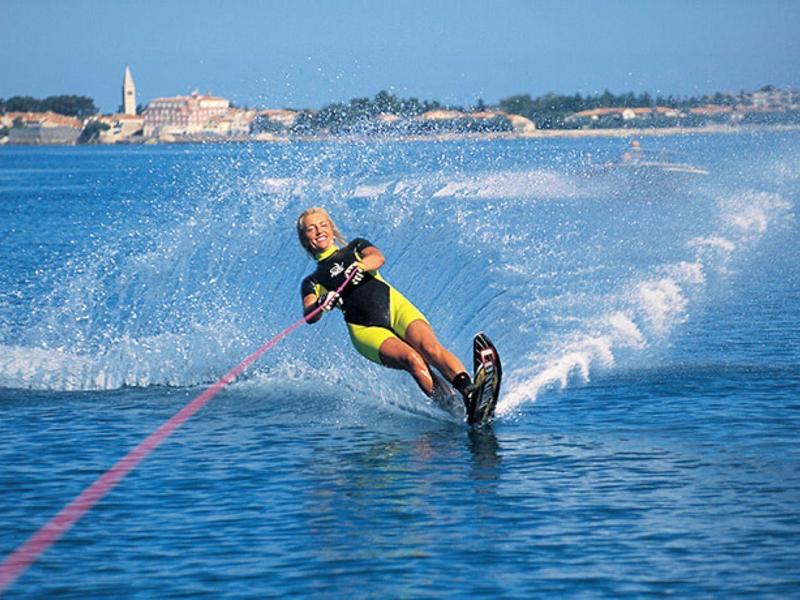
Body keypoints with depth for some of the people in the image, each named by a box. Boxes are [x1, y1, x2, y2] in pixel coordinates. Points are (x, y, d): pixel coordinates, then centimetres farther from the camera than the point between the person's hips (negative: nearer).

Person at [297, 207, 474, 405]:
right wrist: (319, 305, -28)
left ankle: (470, 393, -49)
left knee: (429, 348, -29)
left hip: (396, 307, 0)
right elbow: (310, 316, -4)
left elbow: (377, 258, -2)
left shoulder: (356, 248, 21)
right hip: (366, 329, 0)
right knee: (412, 359, -29)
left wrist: (359, 267, -26)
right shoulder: (313, 282, 17)